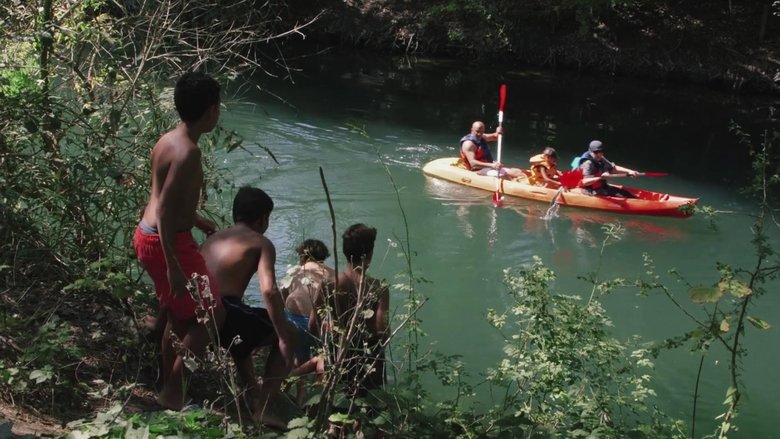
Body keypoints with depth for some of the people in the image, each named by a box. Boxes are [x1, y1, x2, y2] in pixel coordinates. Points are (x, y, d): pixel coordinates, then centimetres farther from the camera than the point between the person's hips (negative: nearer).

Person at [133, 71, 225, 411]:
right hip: (166, 243, -10)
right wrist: (173, 266, -25)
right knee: (211, 315, 0)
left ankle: (169, 388, 34)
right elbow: (164, 210, -25)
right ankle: (173, 393, 6)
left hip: (148, 236, 10)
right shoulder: (188, 152, -23)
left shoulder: (168, 140, 7)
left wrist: (197, 220, 31)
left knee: (178, 315, 22)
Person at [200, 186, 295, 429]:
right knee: (287, 335, 15)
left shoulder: (213, 238, 24)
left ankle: (253, 396, 34)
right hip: (222, 314, -7)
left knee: (243, 328, 40)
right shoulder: (261, 243, 5)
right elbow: (268, 291, -11)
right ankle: (262, 407, 3)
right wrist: (284, 339, -8)